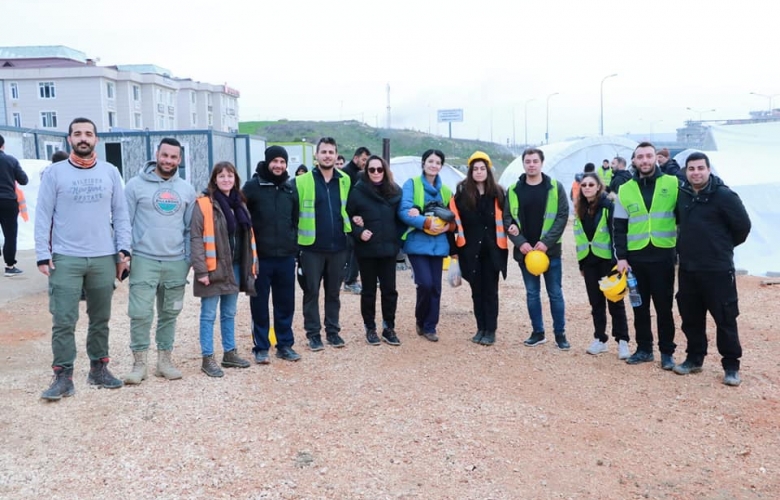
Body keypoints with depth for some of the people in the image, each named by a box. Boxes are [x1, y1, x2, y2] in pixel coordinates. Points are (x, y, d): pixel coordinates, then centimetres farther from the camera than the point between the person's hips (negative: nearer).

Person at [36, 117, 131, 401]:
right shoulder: (55, 173, -1)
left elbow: (121, 214, 7)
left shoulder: (110, 172, 6)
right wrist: (43, 255, -8)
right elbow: (43, 217, -2)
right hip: (65, 259, -2)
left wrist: (123, 250, -1)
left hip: (104, 259, 3)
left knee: (100, 319, 12)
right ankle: (63, 376, 6)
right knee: (63, 321, -2)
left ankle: (99, 369, 25)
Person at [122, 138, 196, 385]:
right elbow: (125, 223, 0)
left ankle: (165, 359, 21)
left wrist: (190, 258, 7)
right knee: (141, 313, -6)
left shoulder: (186, 189, 9)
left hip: (176, 262, 3)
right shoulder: (136, 185, -1)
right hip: (144, 260, -3)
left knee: (170, 313, 10)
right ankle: (139, 363, 7)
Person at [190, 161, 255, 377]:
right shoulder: (204, 204, -8)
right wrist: (201, 270, -19)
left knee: (229, 313, 16)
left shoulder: (239, 204, 13)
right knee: (209, 314, 2)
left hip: (234, 267, 6)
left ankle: (230, 353, 26)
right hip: (213, 268, -6)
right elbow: (196, 239, -13)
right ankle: (208, 358, 9)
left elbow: (248, 237, 16)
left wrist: (251, 266, 12)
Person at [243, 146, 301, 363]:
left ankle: (285, 344, 22)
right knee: (260, 304, 5)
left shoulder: (291, 188, 8)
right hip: (260, 256, -3)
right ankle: (261, 347, 15)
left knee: (286, 303, 10)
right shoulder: (252, 186, -5)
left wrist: (294, 244, 11)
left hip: (286, 256, 4)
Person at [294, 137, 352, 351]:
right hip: (312, 247, -3)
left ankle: (333, 331, 23)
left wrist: (352, 223, 5)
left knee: (333, 292, 13)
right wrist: (294, 241, -7)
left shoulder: (345, 181, 5)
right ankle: (313, 333, 16)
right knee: (312, 291, 5)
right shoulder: (302, 181, -6)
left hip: (338, 247, 3)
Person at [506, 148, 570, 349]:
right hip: (525, 251, 2)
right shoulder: (513, 190, 3)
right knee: (532, 293, 9)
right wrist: (520, 242, -11)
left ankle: (560, 333, 15)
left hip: (550, 250, -2)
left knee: (555, 293, 4)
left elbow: (562, 216, -6)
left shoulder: (555, 187, -1)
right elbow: (508, 219, 2)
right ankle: (538, 332, 20)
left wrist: (547, 242, -15)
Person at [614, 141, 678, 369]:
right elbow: (619, 227, 5)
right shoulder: (625, 190, 4)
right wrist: (621, 257, -2)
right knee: (640, 305, 10)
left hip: (663, 255, -2)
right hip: (635, 256, 2)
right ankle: (644, 348, 21)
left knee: (664, 306, 4)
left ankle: (667, 351, 15)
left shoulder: (673, 184, -1)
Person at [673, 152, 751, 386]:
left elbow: (743, 225, -6)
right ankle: (694, 358, 27)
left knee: (725, 318, 1)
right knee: (691, 317, 13)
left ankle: (731, 366, 12)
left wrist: (724, 246, 6)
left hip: (718, 269, -5)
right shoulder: (681, 194, 5)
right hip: (687, 269, 5)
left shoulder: (724, 195, -12)